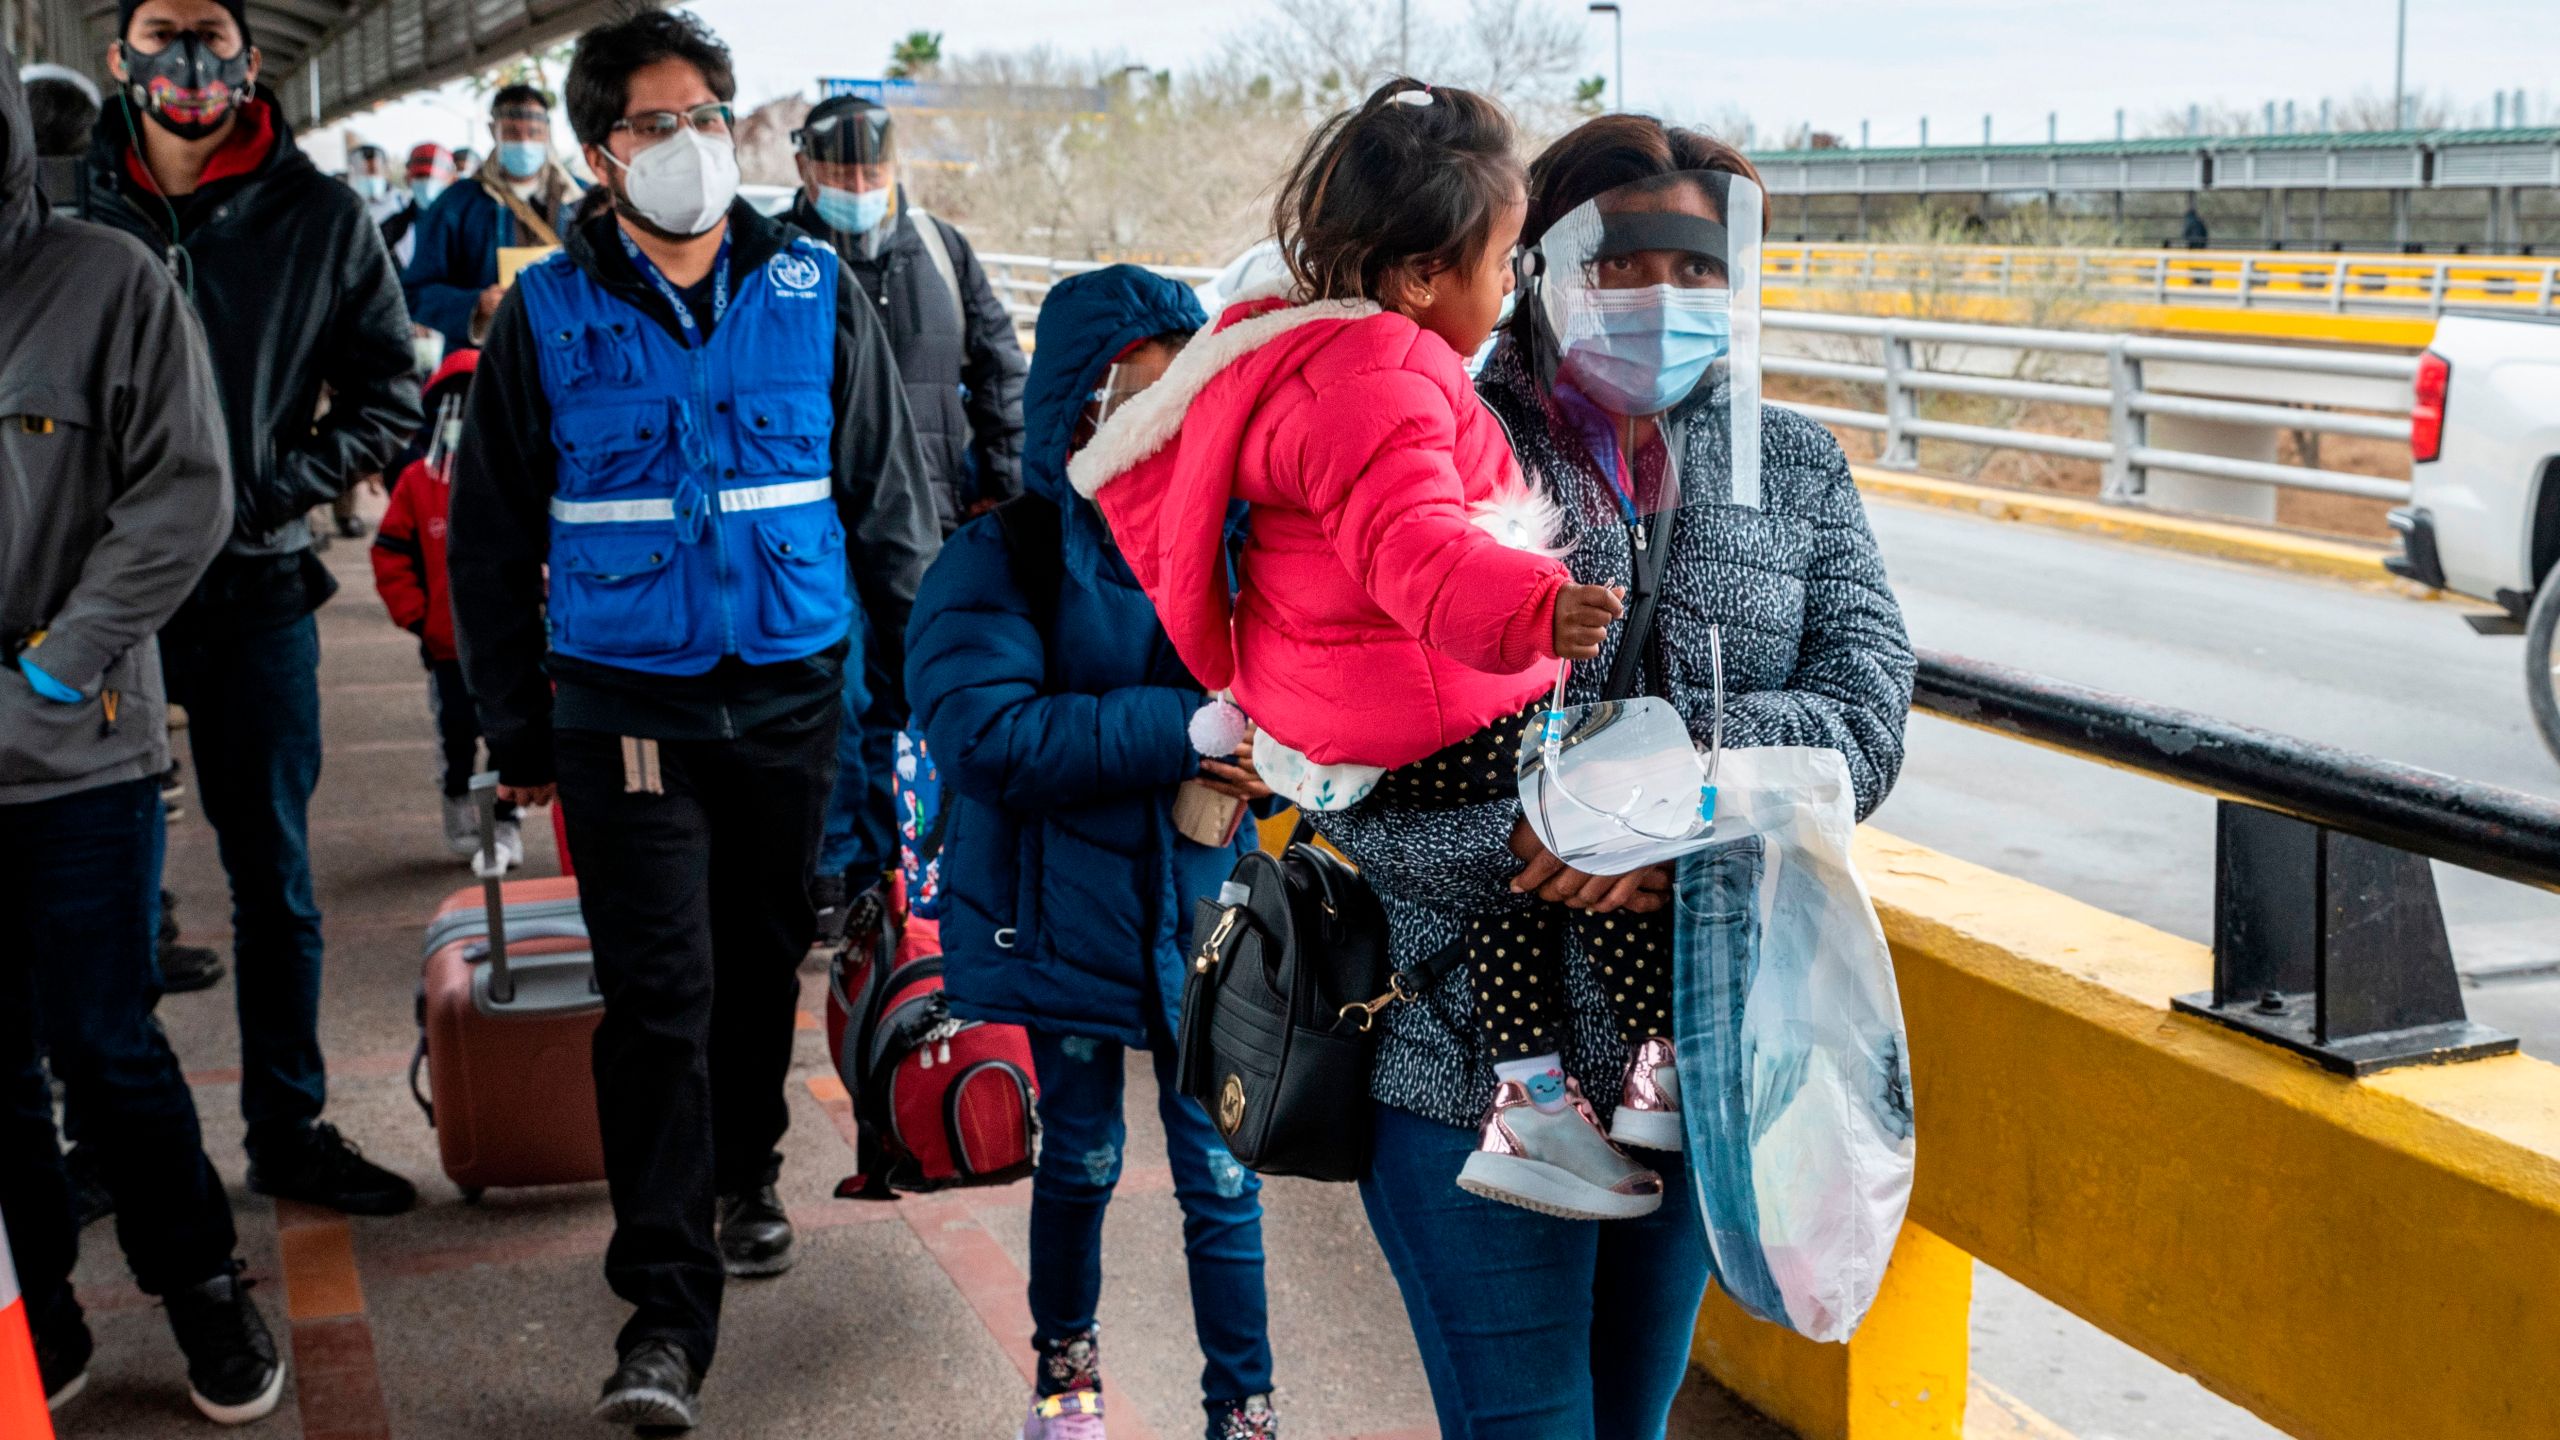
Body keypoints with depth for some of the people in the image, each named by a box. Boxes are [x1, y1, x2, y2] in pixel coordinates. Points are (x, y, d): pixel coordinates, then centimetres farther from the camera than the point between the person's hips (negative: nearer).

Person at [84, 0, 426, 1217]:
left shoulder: (319, 218, 0)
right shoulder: (68, 203, 1)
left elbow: (387, 399, 3)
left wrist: (268, 489, -9)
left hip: (256, 587, 0)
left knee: (274, 876, 9)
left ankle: (289, 1129, 22)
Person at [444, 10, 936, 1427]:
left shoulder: (815, 291, 2)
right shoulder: (548, 314, 0)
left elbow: (887, 498, 8)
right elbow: (491, 537, 6)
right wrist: (517, 727, 6)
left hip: (793, 695, 2)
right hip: (626, 706, -2)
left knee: (763, 961, 15)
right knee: (659, 994, -6)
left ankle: (741, 1177, 41)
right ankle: (665, 1314, 0)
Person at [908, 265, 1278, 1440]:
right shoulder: (1000, 561, -12)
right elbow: (983, 729, -24)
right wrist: (1178, 732, -29)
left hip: (1205, 906, 1)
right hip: (1067, 913, -1)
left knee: (1220, 1172, 7)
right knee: (1080, 1157, 18)